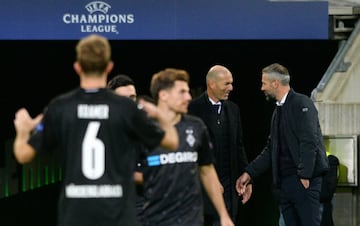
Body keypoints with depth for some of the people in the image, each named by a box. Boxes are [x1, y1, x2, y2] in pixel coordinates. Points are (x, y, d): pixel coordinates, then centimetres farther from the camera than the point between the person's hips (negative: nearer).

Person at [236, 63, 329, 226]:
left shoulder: (302, 104, -8)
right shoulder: (278, 110, 19)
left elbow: (309, 143, -16)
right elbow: (271, 149, 20)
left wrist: (304, 176, -20)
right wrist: (249, 173, 12)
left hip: (303, 181, -9)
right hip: (283, 182, 9)